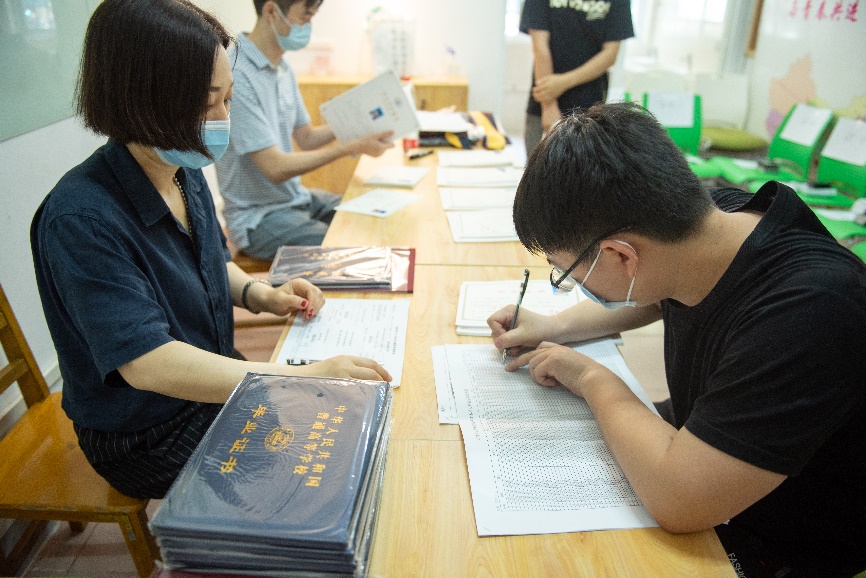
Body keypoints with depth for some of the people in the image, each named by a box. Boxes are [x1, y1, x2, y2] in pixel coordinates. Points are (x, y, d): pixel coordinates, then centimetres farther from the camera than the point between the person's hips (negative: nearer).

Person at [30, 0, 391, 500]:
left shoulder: (186, 175, -2)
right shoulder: (80, 219, -28)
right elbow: (147, 362, -35)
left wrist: (259, 294, -7)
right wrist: (306, 377, -37)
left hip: (217, 384, 7)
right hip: (151, 437, -7)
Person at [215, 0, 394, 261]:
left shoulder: (282, 68, 7)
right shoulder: (237, 74, -22)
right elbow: (275, 168, -23)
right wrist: (353, 147, -20)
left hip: (298, 198, 9)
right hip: (258, 218, -8)